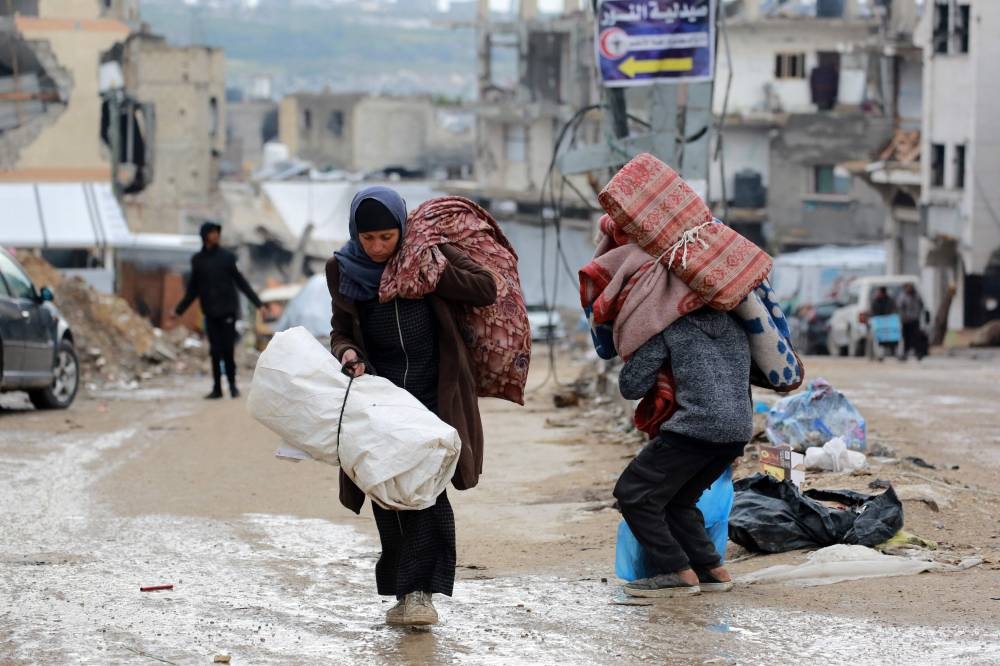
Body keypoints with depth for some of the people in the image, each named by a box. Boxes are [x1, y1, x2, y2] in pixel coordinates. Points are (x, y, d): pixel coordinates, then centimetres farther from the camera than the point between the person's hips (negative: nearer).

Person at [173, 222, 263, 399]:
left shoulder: (226, 257, 0)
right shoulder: (197, 260, 7)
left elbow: (241, 282, 3)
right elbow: (193, 290, 15)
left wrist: (257, 303, -1)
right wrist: (179, 310, 15)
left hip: (227, 311, -2)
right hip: (210, 313, 2)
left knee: (227, 350, -6)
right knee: (215, 351, 3)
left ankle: (232, 385, 8)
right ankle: (217, 388, 8)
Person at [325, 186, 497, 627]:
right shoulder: (344, 270, 2)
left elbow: (486, 289, -7)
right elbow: (341, 330, 10)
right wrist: (347, 352, -13)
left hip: (433, 393, -3)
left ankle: (419, 590, -16)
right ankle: (403, 591, 11)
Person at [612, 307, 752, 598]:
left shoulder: (671, 326, 4)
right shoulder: (736, 325, 24)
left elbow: (631, 386, 1)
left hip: (696, 426, -8)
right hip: (739, 431, 8)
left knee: (633, 493, 3)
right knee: (678, 500, 22)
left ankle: (679, 573, -2)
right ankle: (713, 571, 13)